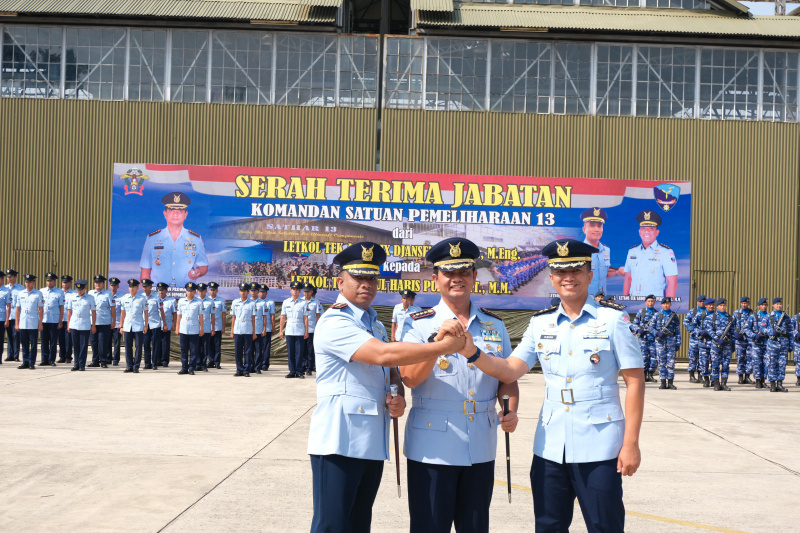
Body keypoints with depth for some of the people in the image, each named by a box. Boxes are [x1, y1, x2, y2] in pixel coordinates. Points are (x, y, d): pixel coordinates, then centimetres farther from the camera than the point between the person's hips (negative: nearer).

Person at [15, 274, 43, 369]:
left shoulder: (38, 294, 0)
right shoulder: (20, 293, 9)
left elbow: (41, 310, -1)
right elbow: (17, 309, 10)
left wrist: (40, 323, -5)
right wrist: (16, 323, 6)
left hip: (33, 324, -3)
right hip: (22, 324, 3)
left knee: (33, 344, 0)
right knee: (24, 344, 8)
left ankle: (32, 363, 7)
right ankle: (25, 363, 15)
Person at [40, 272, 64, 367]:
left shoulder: (59, 292, 3)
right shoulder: (42, 291, 11)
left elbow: (61, 308, 1)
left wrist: (60, 322, -3)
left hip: (54, 321, -2)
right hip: (43, 320, 2)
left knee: (53, 341, 1)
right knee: (44, 341, 4)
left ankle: (52, 360, 7)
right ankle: (44, 360, 10)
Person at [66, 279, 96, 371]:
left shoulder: (90, 298, 4)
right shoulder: (72, 298, 10)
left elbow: (93, 312, 6)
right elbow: (69, 312, 15)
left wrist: (93, 325, 3)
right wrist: (68, 325, 11)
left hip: (85, 326, -2)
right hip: (74, 325, 2)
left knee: (83, 346, -2)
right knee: (75, 346, 5)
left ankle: (82, 365, 5)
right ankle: (76, 364, 13)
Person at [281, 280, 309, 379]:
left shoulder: (303, 303, 4)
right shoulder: (286, 302, 10)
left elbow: (305, 318, 3)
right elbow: (283, 317, 11)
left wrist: (306, 331, -1)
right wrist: (281, 331, 7)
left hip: (300, 331, -2)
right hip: (289, 331, 2)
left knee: (299, 352, -3)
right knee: (290, 352, 3)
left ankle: (299, 371, 4)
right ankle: (292, 371, 9)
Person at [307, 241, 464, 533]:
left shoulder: (375, 324, 17)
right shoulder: (334, 322, -12)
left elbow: (392, 372, 23)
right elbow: (382, 354, -25)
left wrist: (398, 398, -2)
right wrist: (445, 346, -23)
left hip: (373, 443, 8)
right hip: (339, 442, -8)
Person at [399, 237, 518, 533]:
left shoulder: (494, 325, 9)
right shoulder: (418, 324, -2)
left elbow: (508, 378, 13)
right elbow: (409, 378, -16)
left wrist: (511, 411, -6)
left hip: (481, 449, 4)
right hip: (432, 448, -3)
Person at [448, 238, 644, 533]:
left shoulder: (614, 319, -4)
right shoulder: (540, 323, 8)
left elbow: (635, 382, -4)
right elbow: (510, 370, 0)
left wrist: (631, 443, -8)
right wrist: (472, 353, -18)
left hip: (598, 450, -4)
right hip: (549, 449, 4)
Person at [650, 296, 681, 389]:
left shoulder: (674, 316, 8)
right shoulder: (657, 315, 7)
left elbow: (678, 330, 9)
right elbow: (651, 327, 7)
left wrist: (678, 343, 2)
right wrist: (657, 333, -11)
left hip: (671, 341, 0)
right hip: (660, 341, 0)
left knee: (671, 362, -4)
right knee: (661, 362, 1)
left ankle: (670, 382, 2)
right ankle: (663, 382, 6)